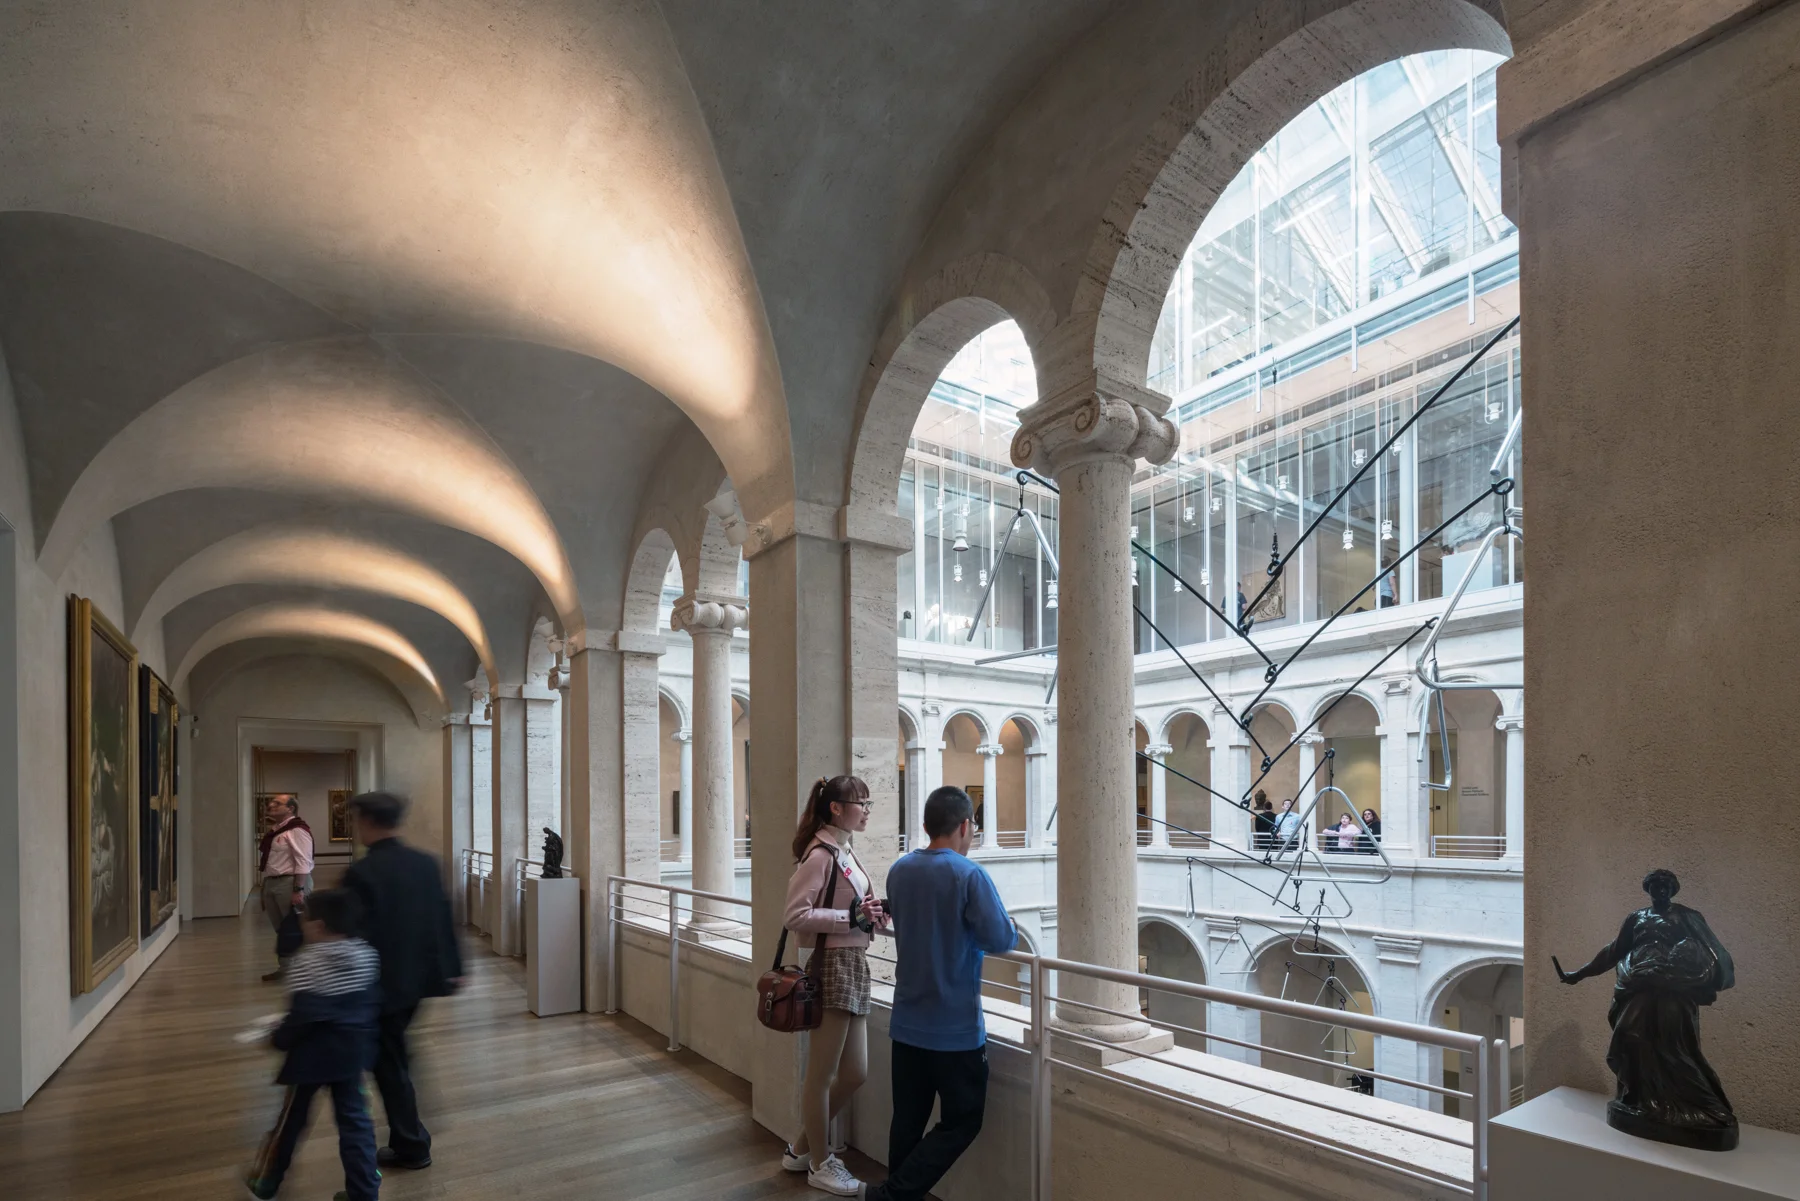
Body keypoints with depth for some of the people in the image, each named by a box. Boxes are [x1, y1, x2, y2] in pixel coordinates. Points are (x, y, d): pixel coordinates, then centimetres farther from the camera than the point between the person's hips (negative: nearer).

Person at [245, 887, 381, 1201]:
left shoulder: (305, 961, -18)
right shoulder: (367, 955, 0)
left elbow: (304, 1014, -22)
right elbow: (372, 1004, 6)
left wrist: (278, 1039, -6)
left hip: (313, 1053, -4)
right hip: (353, 1050, 4)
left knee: (291, 1118, 17)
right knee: (355, 1119, 10)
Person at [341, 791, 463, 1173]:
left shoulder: (360, 872, -20)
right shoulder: (426, 863, -1)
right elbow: (444, 917, 5)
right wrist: (452, 967, 14)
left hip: (381, 981, -7)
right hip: (419, 974, 7)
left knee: (389, 1062, 8)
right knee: (395, 1051, 26)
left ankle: (411, 1146, 19)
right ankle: (409, 1135, 38)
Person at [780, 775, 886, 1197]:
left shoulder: (847, 853, 12)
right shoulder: (820, 854, -15)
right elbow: (796, 917, -20)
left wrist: (872, 914, 3)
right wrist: (851, 917, -22)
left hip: (854, 965, 9)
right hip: (831, 966, -9)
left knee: (854, 1073, 15)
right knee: (822, 1075, 7)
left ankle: (802, 1147, 33)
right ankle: (820, 1163, 25)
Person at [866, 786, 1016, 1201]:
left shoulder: (899, 870, 2)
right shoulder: (969, 875, -18)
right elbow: (1000, 940, -17)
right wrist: (1012, 930, 4)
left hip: (908, 1023, 6)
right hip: (955, 1027, -6)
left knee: (908, 1119, 16)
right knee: (961, 1121, 9)